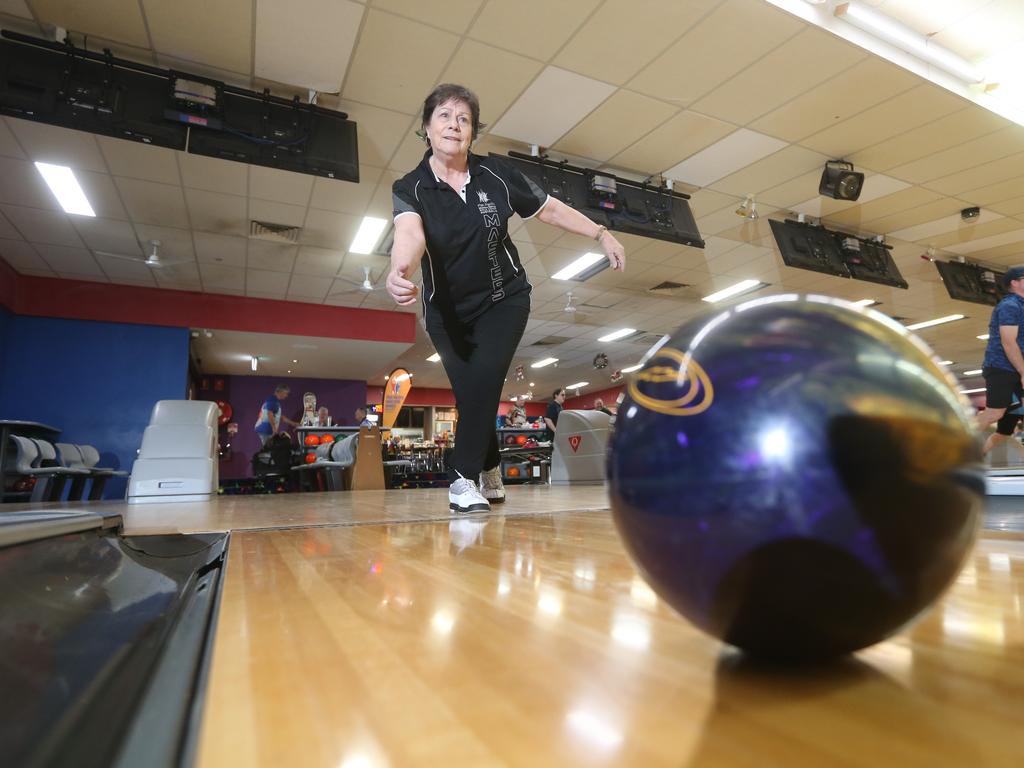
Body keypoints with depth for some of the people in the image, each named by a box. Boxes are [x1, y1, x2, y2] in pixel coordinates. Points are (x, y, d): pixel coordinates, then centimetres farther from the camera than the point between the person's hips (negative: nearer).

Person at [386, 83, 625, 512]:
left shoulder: (497, 174, -8)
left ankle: (464, 479, -9)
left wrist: (601, 235, 5)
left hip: (503, 300, 0)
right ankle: (489, 472, 25)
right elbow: (410, 233, -34)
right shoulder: (409, 188, -12)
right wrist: (400, 271, -57)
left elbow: (549, 208, 5)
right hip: (446, 311, 0)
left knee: (483, 383, -19)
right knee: (470, 394, 1)